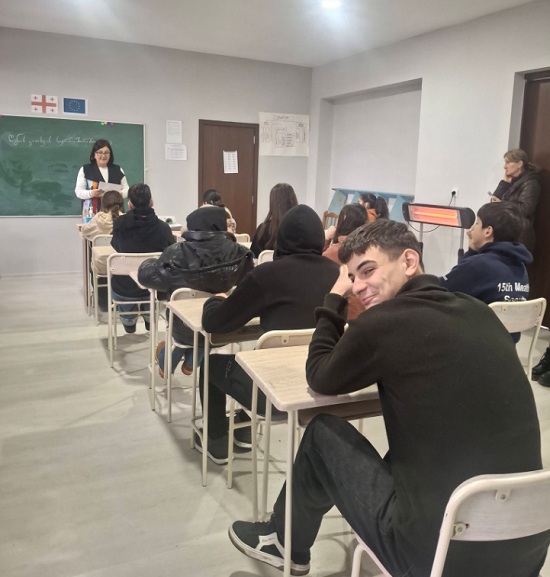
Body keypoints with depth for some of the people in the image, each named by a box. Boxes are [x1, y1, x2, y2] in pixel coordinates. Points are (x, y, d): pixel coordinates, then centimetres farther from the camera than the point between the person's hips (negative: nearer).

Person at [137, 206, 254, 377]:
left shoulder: (177, 253, -20)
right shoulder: (239, 253, -19)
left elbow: (146, 276, -5)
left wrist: (148, 263, 17)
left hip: (185, 331, -1)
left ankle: (166, 362, 54)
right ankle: (190, 362, 49)